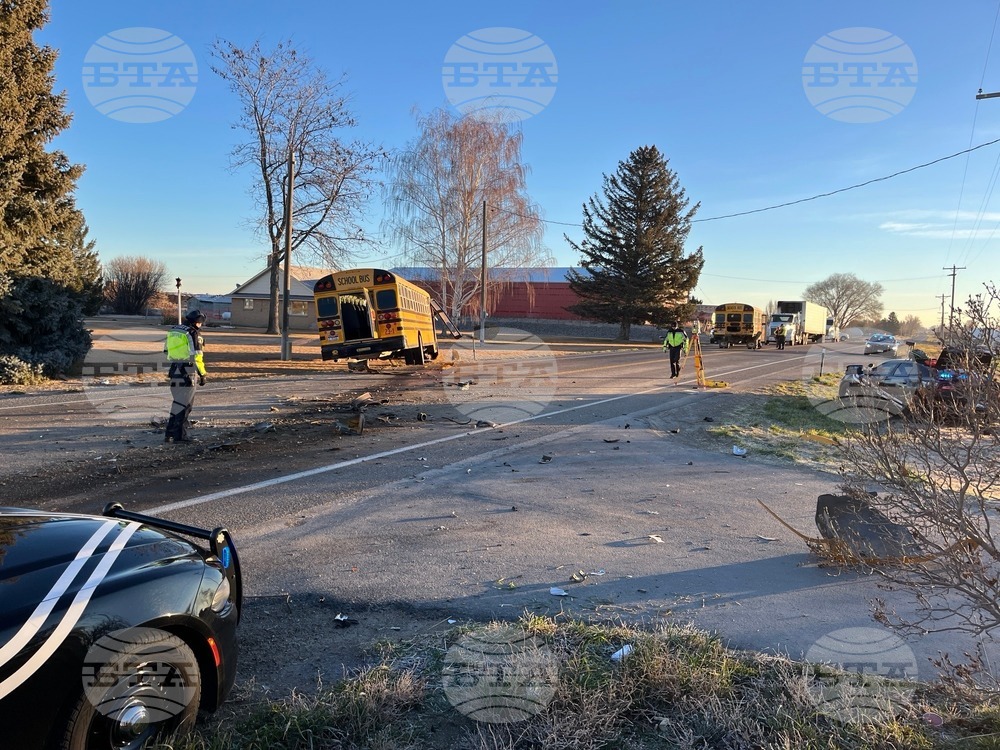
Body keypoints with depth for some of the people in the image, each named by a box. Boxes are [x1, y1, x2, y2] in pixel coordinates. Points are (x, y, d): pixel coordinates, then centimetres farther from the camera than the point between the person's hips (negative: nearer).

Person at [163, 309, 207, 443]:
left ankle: (170, 434, 19)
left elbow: (167, 352, 16)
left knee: (178, 401, 17)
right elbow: (196, 356, -15)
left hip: (174, 371, 7)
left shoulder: (173, 331, 12)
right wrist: (202, 374, -9)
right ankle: (179, 436, 1)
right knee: (183, 404, -2)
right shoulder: (193, 334, -11)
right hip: (187, 372, -7)